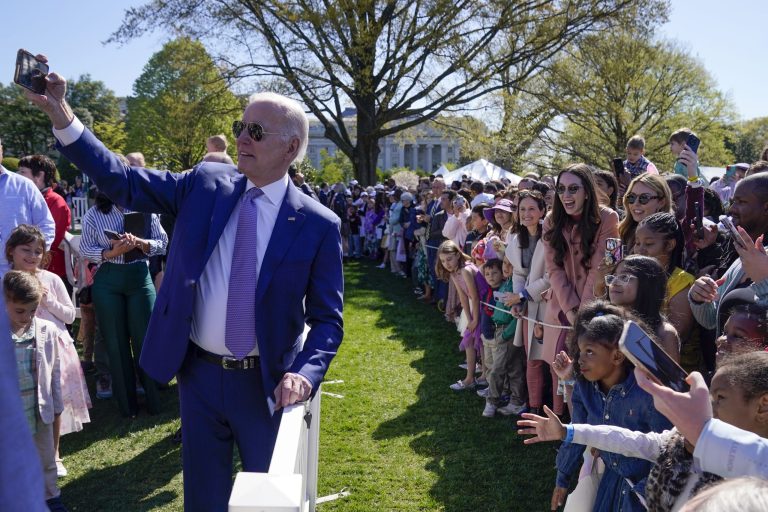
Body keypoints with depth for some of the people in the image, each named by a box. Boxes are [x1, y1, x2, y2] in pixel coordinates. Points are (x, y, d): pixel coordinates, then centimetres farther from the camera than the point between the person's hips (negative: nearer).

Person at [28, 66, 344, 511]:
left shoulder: (318, 224, -10)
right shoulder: (206, 183, -2)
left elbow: (327, 318, -7)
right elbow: (125, 183, -2)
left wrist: (306, 373, -24)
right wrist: (62, 116, -11)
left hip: (264, 384, -2)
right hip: (199, 374, 3)